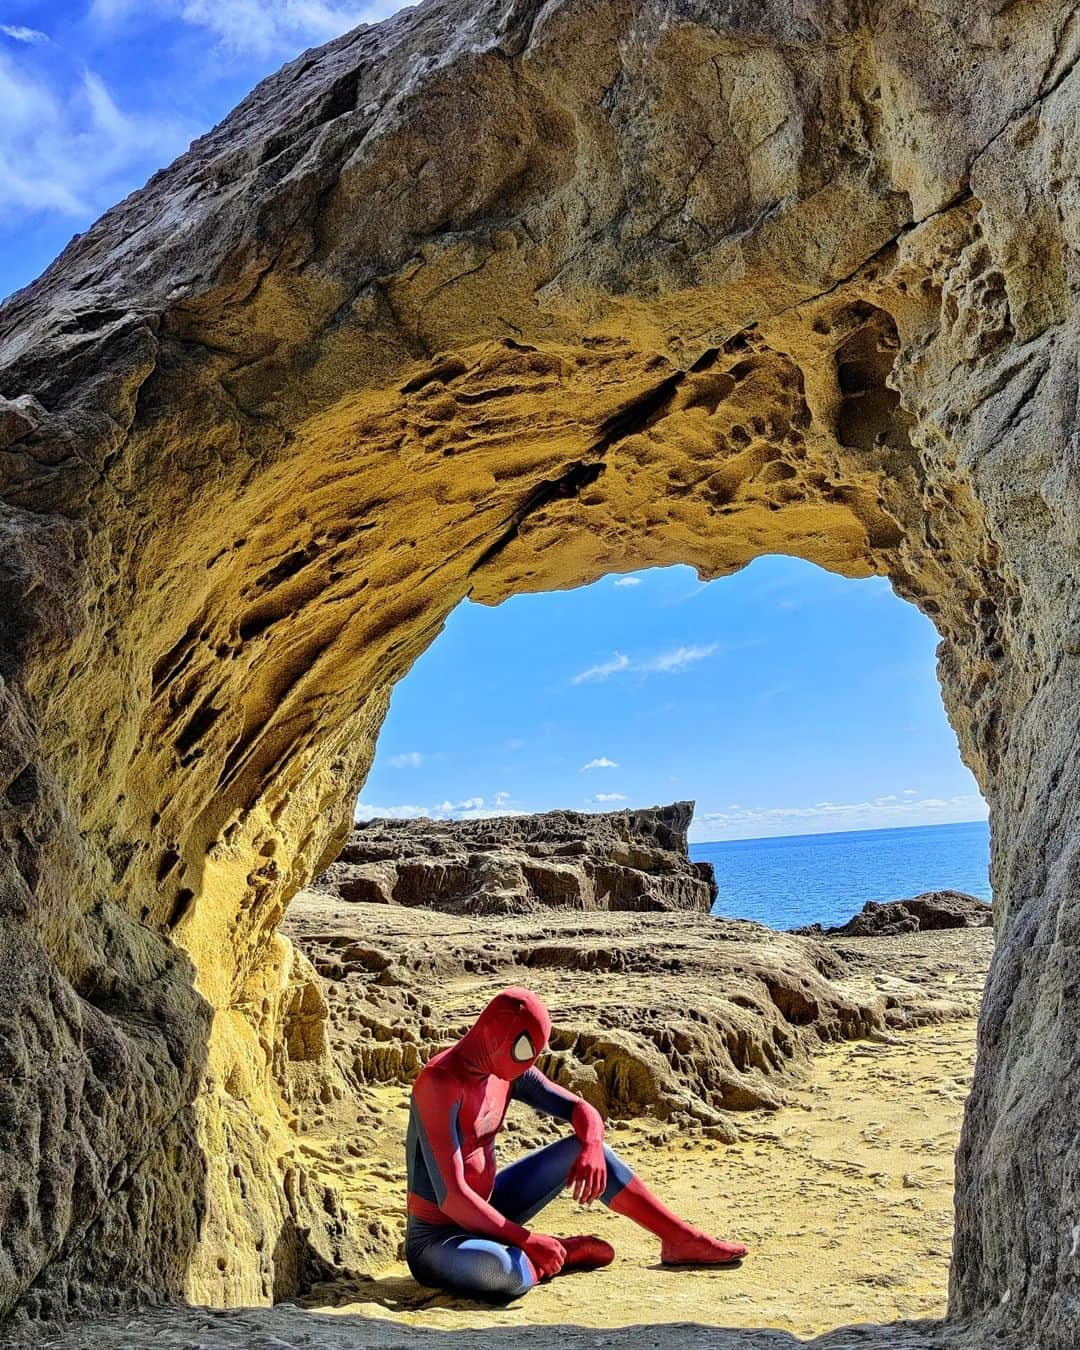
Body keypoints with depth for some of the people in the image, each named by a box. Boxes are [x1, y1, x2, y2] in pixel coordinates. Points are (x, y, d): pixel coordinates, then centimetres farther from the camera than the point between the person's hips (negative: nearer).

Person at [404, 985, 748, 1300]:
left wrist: (592, 1148, -21)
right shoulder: (440, 1082, -28)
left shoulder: (508, 1070, -1)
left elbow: (582, 1110, 2)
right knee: (502, 1270, -40)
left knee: (582, 1147, 5)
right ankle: (562, 1254, -6)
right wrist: (526, 1241, -32)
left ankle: (681, 1240, 12)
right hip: (436, 1238, -8)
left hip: (483, 1211, 8)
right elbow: (450, 1196, -32)